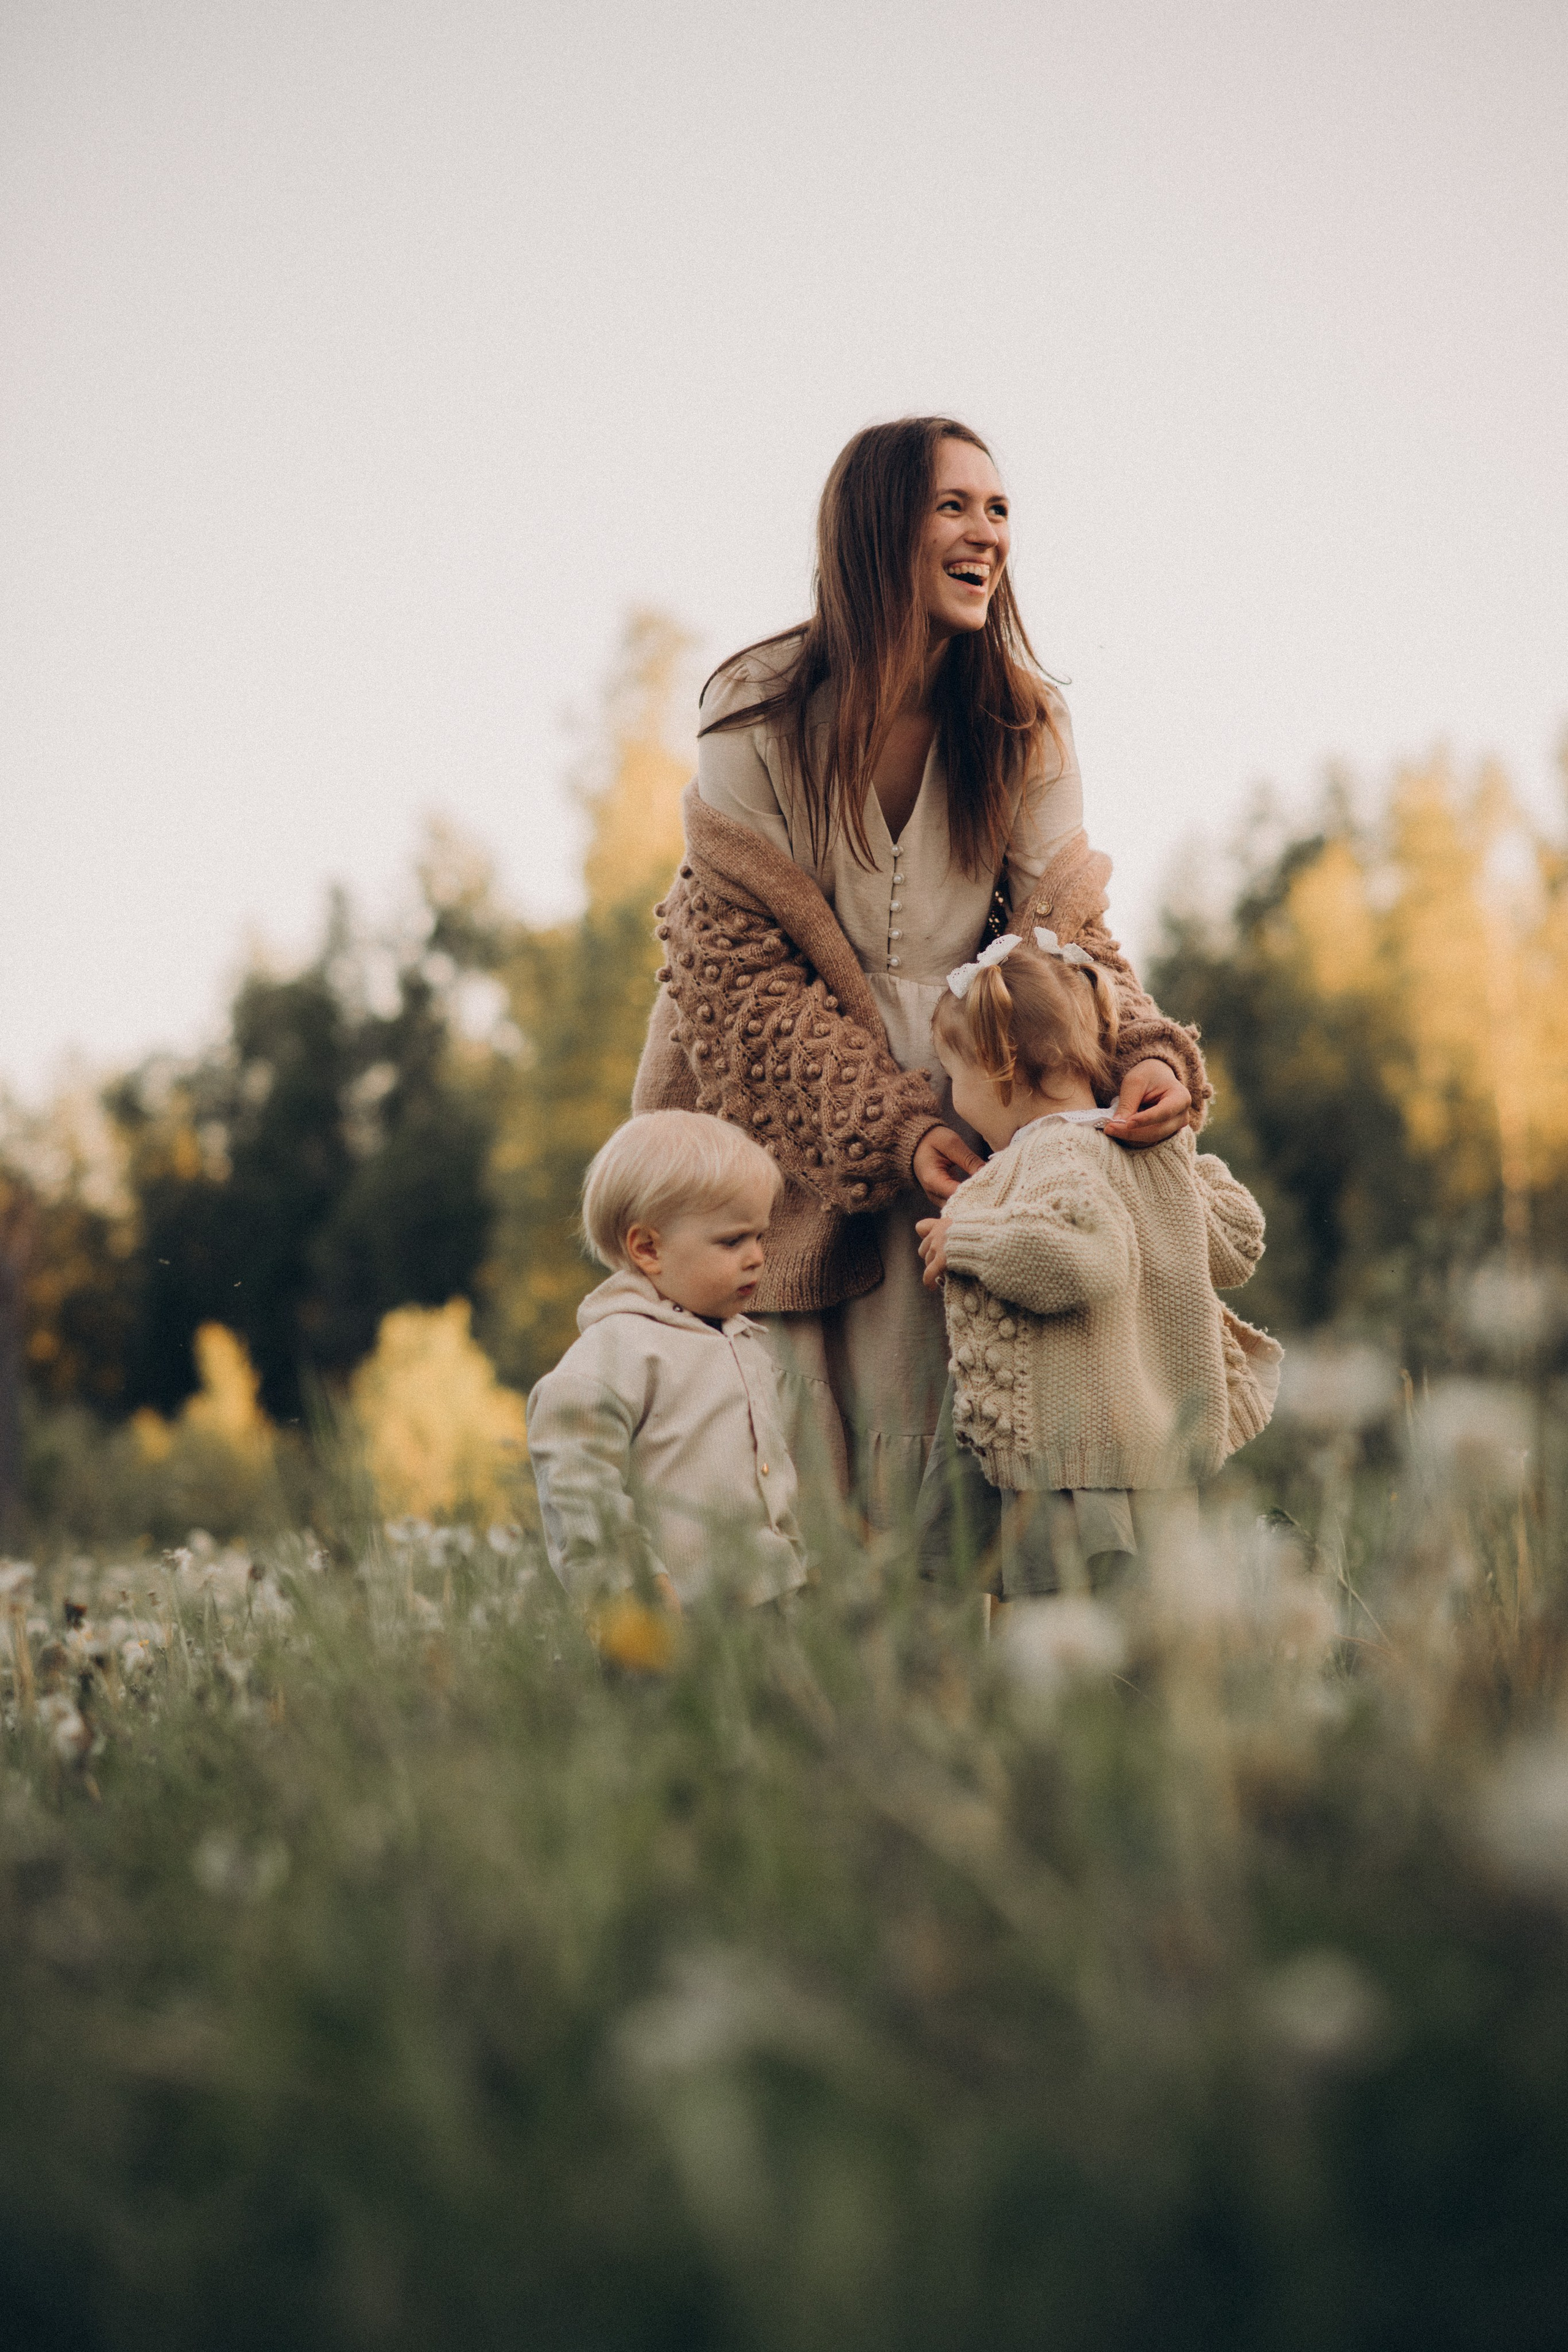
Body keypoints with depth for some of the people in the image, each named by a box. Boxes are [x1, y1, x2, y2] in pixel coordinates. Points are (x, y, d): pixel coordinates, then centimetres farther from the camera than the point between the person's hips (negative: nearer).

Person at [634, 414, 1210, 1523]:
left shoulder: (1025, 726, -1)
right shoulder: (761, 714, -11)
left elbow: (1062, 928, -5)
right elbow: (740, 966, -11)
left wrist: (1143, 1053, -26)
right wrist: (886, 1127, -20)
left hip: (949, 1111, 2)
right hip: (773, 1117, -2)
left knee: (912, 1447, -4)